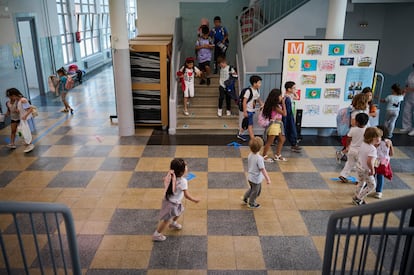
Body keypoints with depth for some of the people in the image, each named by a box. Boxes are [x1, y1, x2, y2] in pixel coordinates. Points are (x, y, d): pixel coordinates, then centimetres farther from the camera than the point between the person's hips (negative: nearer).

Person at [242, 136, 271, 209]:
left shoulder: (250, 155, -7)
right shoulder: (259, 158, -31)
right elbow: (263, 170, -28)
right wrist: (267, 179, -21)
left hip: (250, 177, 7)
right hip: (256, 179, -7)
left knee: (252, 188, 31)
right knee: (255, 191, 17)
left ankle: (245, 198, 43)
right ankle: (251, 203, 36)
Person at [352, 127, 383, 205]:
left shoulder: (363, 144, -3)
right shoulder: (373, 149, -27)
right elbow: (369, 162, -36)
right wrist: (372, 170, -21)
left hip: (360, 167, 8)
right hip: (367, 171, -8)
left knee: (361, 183, 26)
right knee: (372, 185, 10)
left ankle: (356, 198, 38)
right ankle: (358, 199, 13)